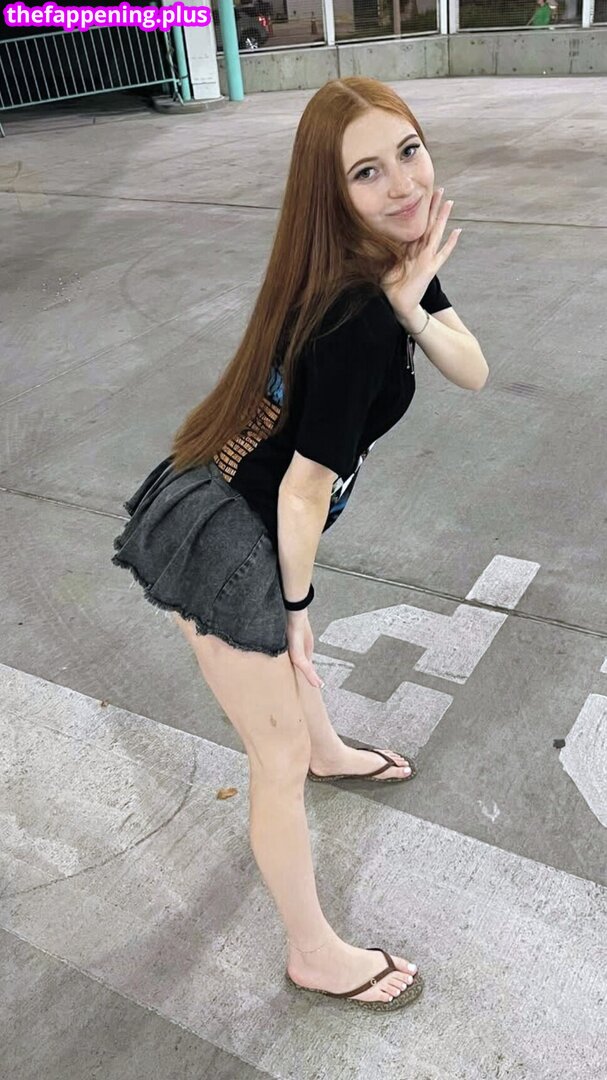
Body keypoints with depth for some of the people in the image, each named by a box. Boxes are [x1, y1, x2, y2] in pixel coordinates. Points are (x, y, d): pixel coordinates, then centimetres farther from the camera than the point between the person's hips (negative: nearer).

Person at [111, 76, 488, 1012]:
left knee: (291, 647, 35)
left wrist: (413, 309, -22)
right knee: (276, 758, 7)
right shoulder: (357, 319, -29)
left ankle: (330, 752, 68)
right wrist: (297, 599, -9)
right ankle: (315, 957, 31)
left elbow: (474, 373, -3)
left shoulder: (396, 257, -2)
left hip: (241, 510, 9)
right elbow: (307, 488, -23)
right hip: (218, 541, -9)